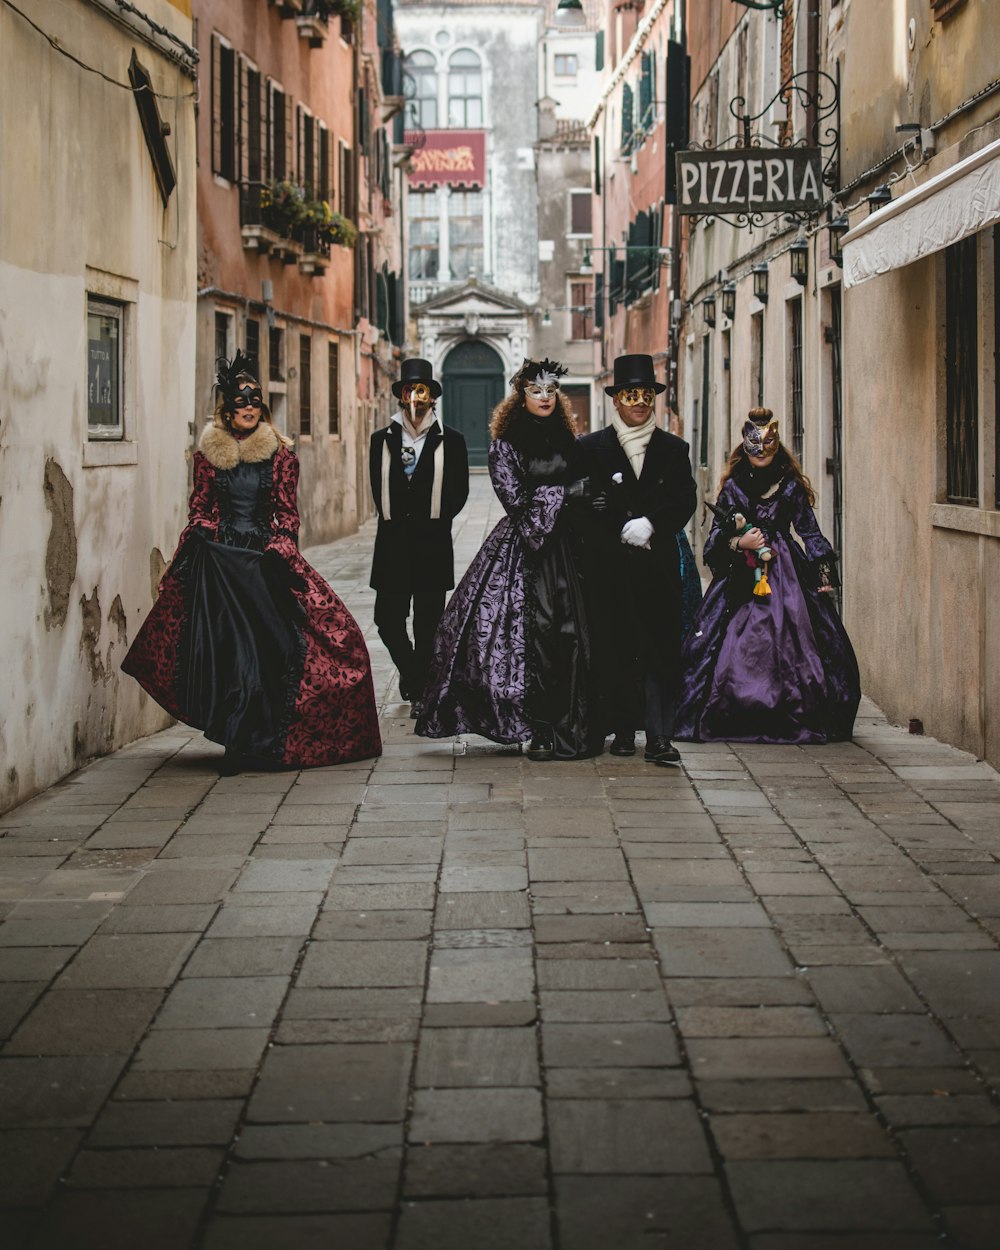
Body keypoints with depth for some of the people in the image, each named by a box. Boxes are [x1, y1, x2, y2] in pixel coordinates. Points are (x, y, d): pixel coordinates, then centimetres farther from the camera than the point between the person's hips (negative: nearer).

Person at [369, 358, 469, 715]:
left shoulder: (450, 440, 2)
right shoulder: (382, 439, 7)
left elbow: (459, 491, 5)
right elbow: (378, 488, 12)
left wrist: (434, 521, 1)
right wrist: (395, 521, 6)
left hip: (433, 544, -2)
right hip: (393, 542, 2)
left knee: (428, 622, 2)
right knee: (388, 618, -1)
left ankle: (421, 690, 12)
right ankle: (410, 670, 26)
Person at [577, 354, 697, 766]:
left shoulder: (673, 449, 12)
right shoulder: (591, 447, 7)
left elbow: (685, 502, 3)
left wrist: (650, 524, -12)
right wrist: (624, 530, -8)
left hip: (659, 564, 1)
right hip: (611, 564, -1)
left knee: (661, 648, -6)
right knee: (617, 648, 0)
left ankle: (659, 736, -8)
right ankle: (624, 731, 9)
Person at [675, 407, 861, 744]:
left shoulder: (791, 486, 7)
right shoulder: (733, 487, 7)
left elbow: (809, 532, 5)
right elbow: (717, 537, 8)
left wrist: (824, 573, -4)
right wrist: (739, 543, -12)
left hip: (785, 574, 0)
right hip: (741, 577, 0)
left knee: (789, 641, -8)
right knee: (737, 646, -8)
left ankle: (796, 719, -1)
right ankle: (735, 720, -2)